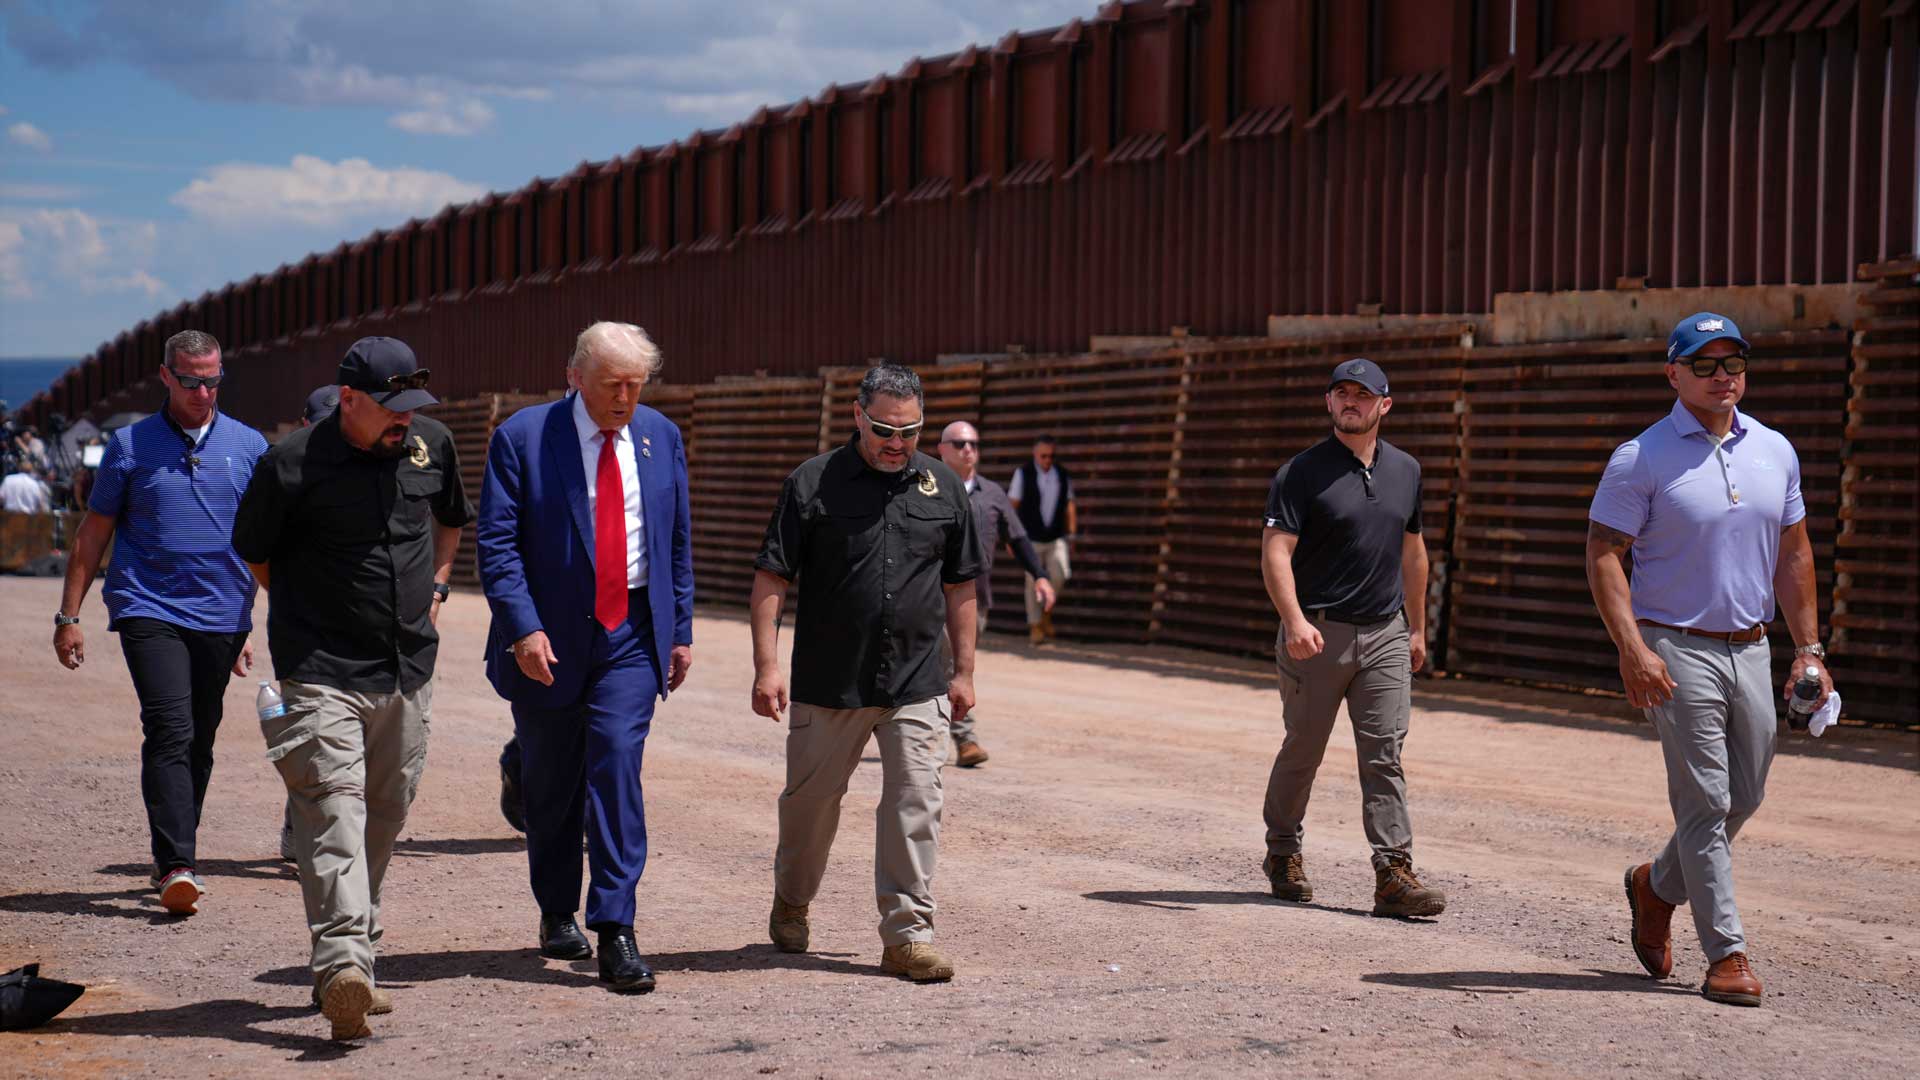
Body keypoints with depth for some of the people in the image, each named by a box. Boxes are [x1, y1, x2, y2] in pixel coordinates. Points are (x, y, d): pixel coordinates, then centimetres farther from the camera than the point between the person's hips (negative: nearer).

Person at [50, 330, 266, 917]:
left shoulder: (249, 446, 9)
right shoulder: (131, 445, 4)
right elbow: (94, 533, 9)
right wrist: (68, 615, 6)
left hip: (222, 618, 3)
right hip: (148, 610, -3)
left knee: (199, 743, 8)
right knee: (171, 734, -16)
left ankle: (173, 861, 21)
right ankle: (177, 866, -21)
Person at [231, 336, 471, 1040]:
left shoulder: (432, 444, 5)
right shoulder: (293, 464, -10)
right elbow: (252, 552, 5)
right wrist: (307, 616, 8)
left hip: (408, 671, 6)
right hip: (321, 672, -5)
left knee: (384, 817, 11)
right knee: (333, 809, -18)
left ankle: (356, 960, 24)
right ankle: (343, 967, -29)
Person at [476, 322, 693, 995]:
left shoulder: (661, 438, 6)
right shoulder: (521, 438, -7)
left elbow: (678, 541, 13)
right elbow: (497, 543, -10)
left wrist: (681, 630, 9)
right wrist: (525, 627, -20)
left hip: (632, 632, 1)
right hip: (548, 639, -1)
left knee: (617, 765, -13)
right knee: (551, 783, 10)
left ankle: (614, 930, -13)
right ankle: (558, 915, 30)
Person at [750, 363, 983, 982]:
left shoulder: (943, 488, 8)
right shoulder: (813, 483, -3)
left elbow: (960, 588, 14)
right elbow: (770, 578, -4)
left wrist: (963, 671, 13)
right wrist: (766, 664, -12)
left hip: (917, 686, 2)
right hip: (828, 682, -2)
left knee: (915, 807, -5)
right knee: (811, 801, 11)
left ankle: (907, 936, 0)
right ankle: (790, 905, 35)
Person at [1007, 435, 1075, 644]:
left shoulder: (1063, 476, 4)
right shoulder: (1023, 474, -5)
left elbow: (1069, 507, 8)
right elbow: (1011, 505, -4)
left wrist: (1072, 535, 4)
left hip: (1056, 538, 2)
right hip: (1031, 539, -2)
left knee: (1060, 575, -13)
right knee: (1033, 582, 0)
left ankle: (1047, 610, 13)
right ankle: (1035, 626, 11)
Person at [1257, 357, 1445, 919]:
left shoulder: (1405, 470, 11)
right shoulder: (1303, 471, -5)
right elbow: (1276, 551, -14)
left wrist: (1417, 628, 22)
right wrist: (1294, 621, -28)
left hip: (1385, 636, 3)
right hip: (1317, 634, -3)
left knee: (1385, 756, -4)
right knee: (1303, 751, 8)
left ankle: (1394, 875, -8)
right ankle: (1283, 852, 27)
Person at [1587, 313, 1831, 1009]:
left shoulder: (1775, 452, 11)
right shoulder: (1642, 458, -6)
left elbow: (1793, 553, 17)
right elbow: (1603, 553, -9)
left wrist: (1808, 647, 10)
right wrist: (1632, 650, -19)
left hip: (1751, 650, 6)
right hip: (1678, 651, -6)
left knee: (1745, 797, 11)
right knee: (1705, 802, -7)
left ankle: (1657, 887, 34)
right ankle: (1726, 953, -2)